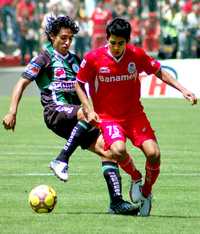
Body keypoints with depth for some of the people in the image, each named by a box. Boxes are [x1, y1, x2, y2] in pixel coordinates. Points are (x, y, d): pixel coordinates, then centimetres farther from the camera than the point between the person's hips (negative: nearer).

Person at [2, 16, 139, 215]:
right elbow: (22, 83, -1)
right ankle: (61, 160, -31)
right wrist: (12, 113, -10)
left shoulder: (74, 60, 22)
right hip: (55, 111, -7)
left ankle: (116, 202, -11)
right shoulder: (45, 58, 3)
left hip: (74, 114, 7)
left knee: (106, 149, -9)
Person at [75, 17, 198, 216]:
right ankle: (136, 178, 2)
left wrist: (182, 90, -2)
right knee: (118, 150, -31)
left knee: (153, 153, -17)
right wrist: (89, 110, -9)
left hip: (135, 114, 2)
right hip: (107, 116, -2)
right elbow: (79, 85, 3)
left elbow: (160, 73, 8)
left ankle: (146, 192, 11)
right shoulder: (93, 58, -11)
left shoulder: (137, 55, -6)